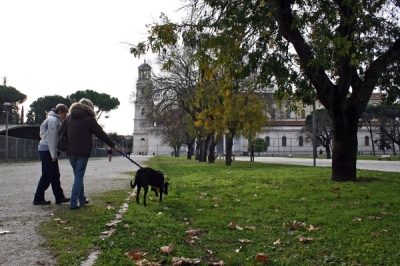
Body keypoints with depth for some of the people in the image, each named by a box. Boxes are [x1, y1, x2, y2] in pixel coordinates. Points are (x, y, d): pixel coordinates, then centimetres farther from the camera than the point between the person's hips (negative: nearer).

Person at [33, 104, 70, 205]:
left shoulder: (55, 120, 17)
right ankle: (38, 199, 4)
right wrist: (53, 154, -19)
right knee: (47, 176, -4)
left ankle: (59, 197, 14)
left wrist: (54, 153, 11)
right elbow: (51, 138, -20)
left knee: (55, 175, 10)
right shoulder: (53, 120, -15)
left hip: (48, 151, 10)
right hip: (47, 150, -10)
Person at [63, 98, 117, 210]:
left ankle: (82, 199, 25)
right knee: (79, 176, -2)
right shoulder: (89, 119, -5)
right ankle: (73, 203, -4)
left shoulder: (69, 118, 12)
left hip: (71, 151, 6)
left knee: (78, 175, 16)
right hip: (83, 152, -6)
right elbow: (101, 134, -3)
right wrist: (113, 145, 5)